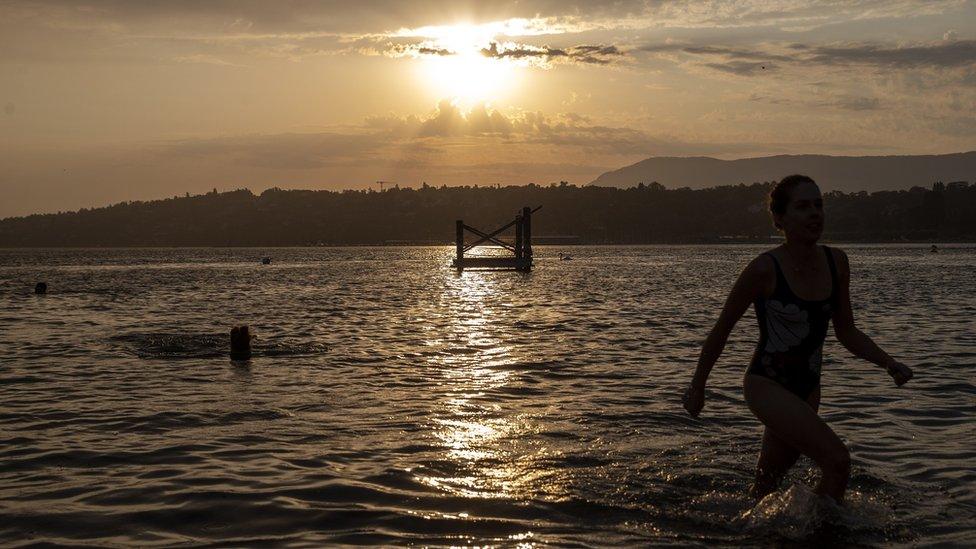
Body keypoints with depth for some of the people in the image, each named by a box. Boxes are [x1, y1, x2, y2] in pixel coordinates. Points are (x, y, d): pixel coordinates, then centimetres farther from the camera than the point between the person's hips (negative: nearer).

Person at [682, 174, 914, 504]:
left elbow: (846, 332, 8)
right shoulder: (765, 270, -19)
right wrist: (697, 387, -1)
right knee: (837, 460, -20)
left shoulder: (836, 262, -2)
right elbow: (722, 329, -8)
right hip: (766, 386, -7)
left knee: (766, 486, 19)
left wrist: (889, 364, -7)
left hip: (807, 389, 7)